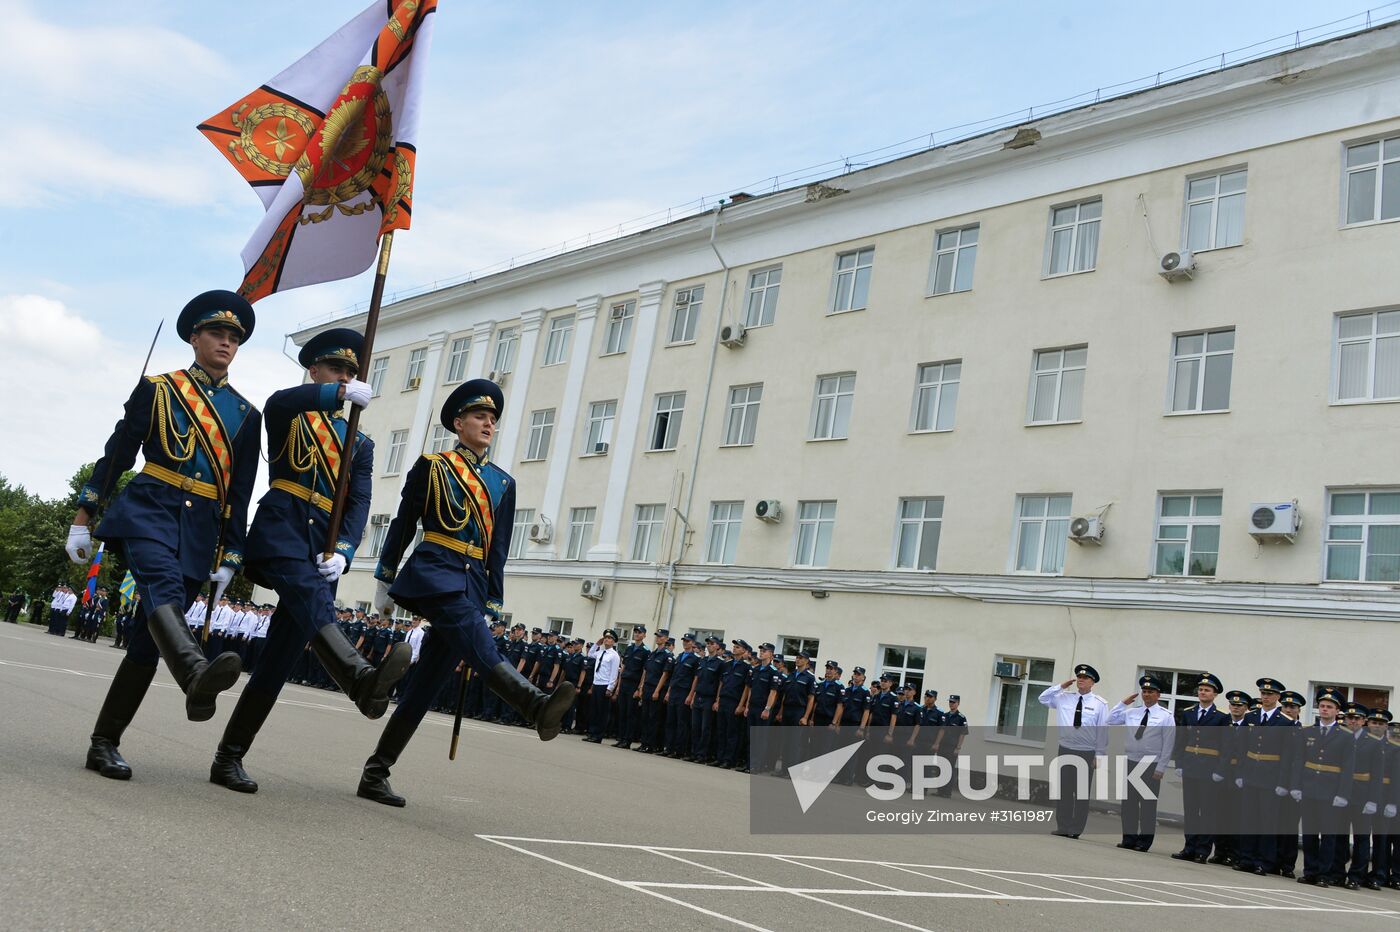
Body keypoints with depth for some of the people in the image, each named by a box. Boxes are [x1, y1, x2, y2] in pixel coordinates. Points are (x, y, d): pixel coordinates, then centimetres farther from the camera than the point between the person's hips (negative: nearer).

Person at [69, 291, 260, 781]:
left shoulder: (246, 414, 13)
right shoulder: (158, 389, 8)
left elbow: (240, 492, 13)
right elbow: (115, 456, 7)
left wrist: (230, 556, 8)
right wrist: (83, 519, 4)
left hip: (202, 529, 3)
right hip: (149, 510, -3)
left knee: (148, 639, 1)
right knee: (163, 585, -34)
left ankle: (104, 744, 10)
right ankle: (196, 673, -60)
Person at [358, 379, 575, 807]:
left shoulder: (503, 483, 16)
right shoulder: (431, 466, 5)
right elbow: (402, 526, 9)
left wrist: (493, 605, 12)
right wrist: (384, 581, 10)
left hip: (473, 584, 5)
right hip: (433, 573, -5)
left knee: (427, 683, 2)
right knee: (479, 646, -29)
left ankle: (376, 773, 9)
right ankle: (537, 706, -52)